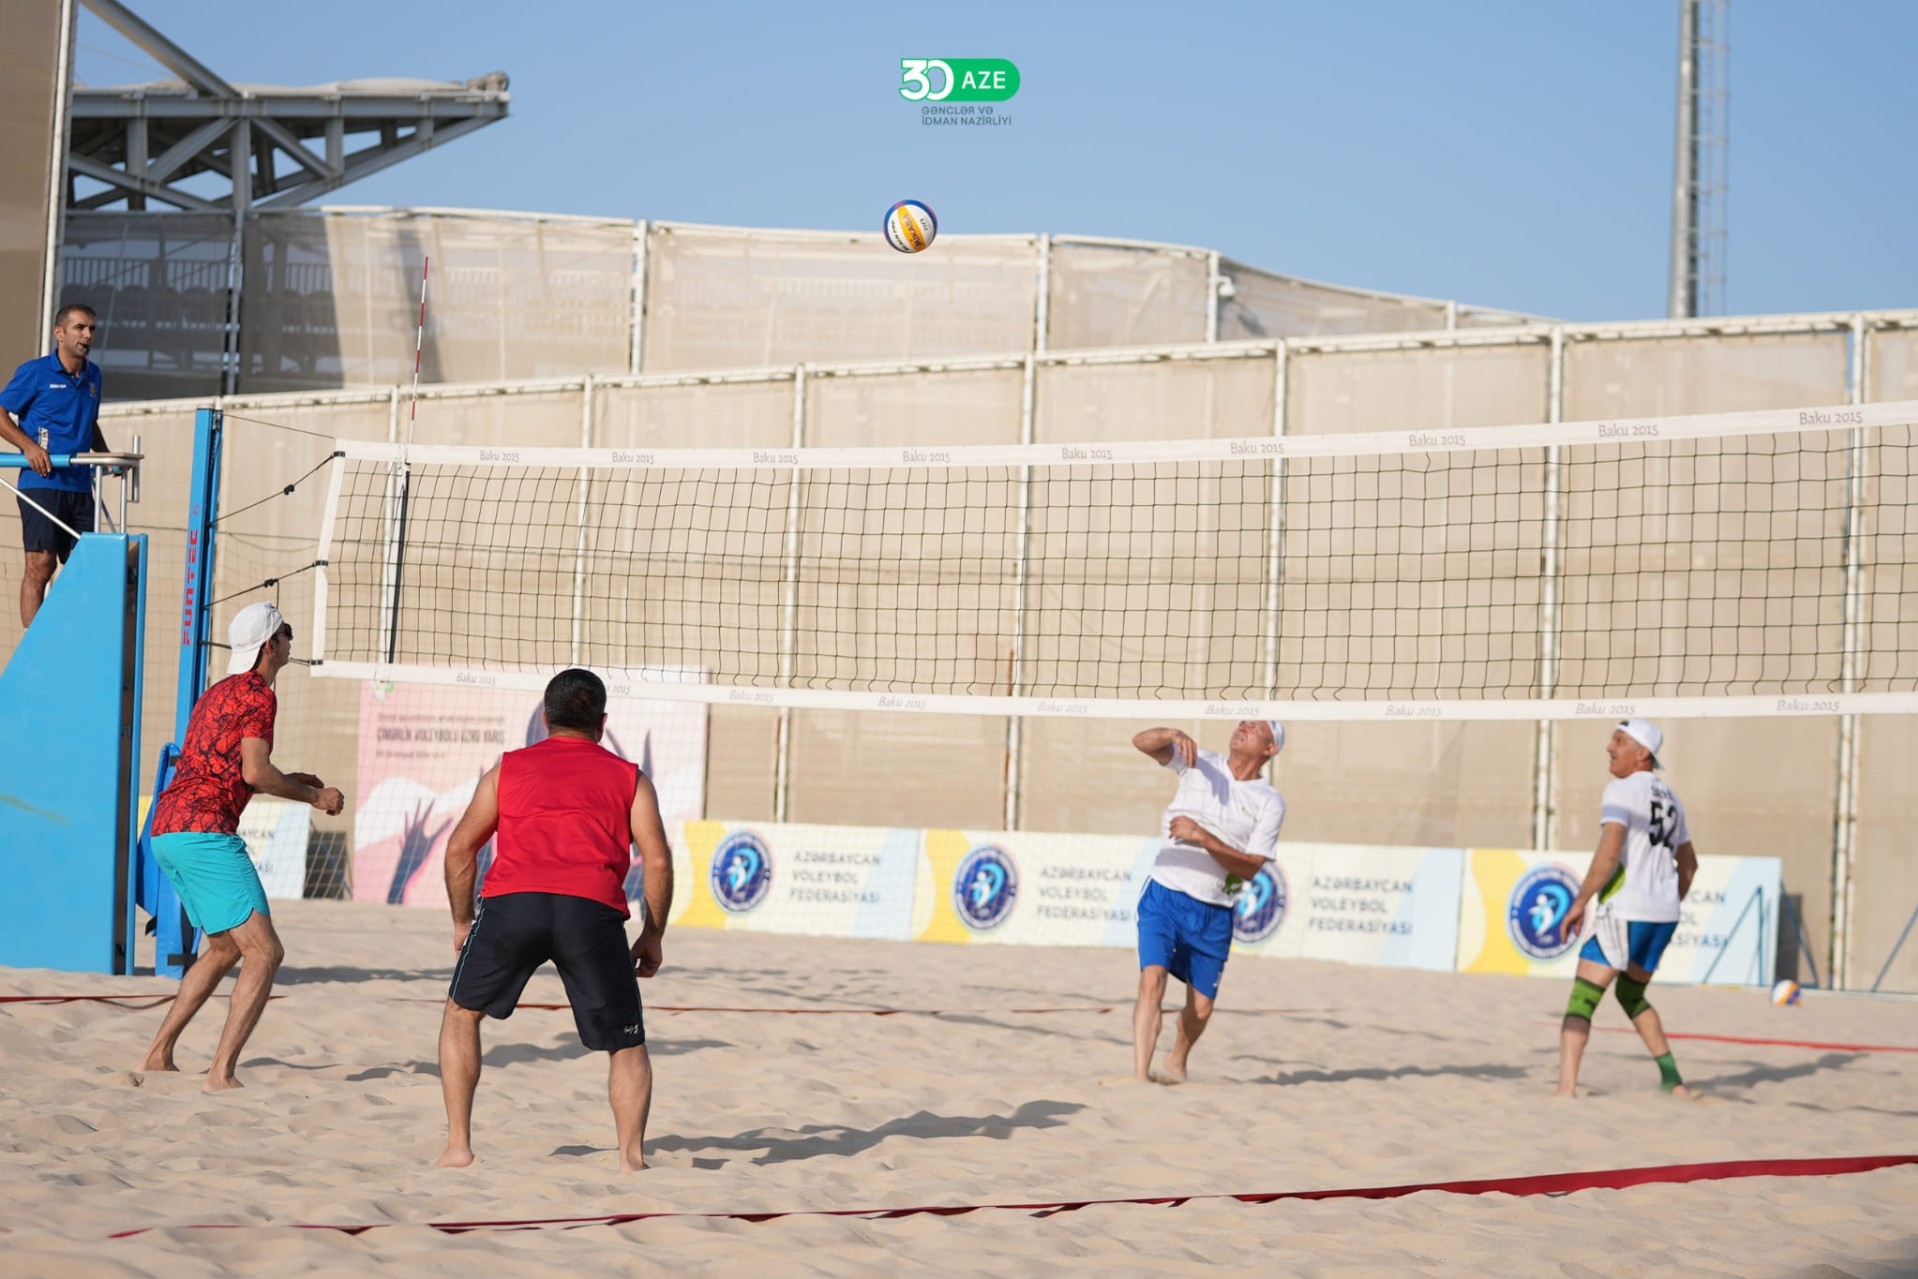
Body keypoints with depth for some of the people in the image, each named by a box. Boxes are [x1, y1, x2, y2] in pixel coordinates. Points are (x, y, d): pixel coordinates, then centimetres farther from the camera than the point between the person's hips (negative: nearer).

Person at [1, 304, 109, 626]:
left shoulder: (93, 376, 15)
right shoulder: (35, 372, -3)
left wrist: (105, 455, 13)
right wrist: (29, 446, -15)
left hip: (80, 486, 6)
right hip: (42, 483, -6)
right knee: (41, 564, -11)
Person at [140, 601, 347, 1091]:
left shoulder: (216, 693, 23)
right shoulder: (257, 694, -6)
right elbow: (254, 771, -16)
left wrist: (286, 781, 25)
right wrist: (314, 796, -2)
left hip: (165, 830, 10)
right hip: (204, 831, -10)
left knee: (224, 949, 24)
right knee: (264, 952, -10)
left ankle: (158, 1055, 24)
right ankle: (221, 1074, -19)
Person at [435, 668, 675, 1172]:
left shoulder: (507, 769, 26)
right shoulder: (629, 778, 22)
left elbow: (460, 848, 21)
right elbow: (657, 860, 10)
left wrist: (462, 921, 32)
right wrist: (652, 936, 19)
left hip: (511, 901, 1)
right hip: (592, 911, -1)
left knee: (462, 1013, 24)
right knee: (627, 1046, 14)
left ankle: (458, 1145, 18)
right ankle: (631, 1154, -2)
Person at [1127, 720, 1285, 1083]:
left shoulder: (1271, 804, 0)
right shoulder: (1199, 763, 3)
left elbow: (1250, 867, -9)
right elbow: (1142, 742, -6)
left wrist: (1202, 836, -20)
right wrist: (1173, 734, -27)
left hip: (1214, 913, 1)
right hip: (1164, 896, -1)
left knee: (1200, 1009, 9)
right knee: (1152, 980, -22)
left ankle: (1177, 1063, 38)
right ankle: (1140, 1074, -26)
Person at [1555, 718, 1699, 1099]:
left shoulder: (1622, 790, -8)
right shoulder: (1670, 799, 17)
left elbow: (1608, 854, -19)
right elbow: (1689, 864, 26)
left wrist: (1579, 902, -14)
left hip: (1625, 911, -8)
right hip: (1664, 914, 8)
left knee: (1582, 998, -8)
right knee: (1632, 994, 26)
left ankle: (1566, 1088, -22)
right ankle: (1673, 1081, 23)